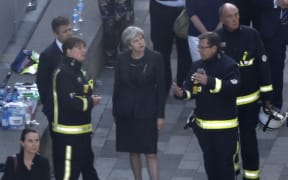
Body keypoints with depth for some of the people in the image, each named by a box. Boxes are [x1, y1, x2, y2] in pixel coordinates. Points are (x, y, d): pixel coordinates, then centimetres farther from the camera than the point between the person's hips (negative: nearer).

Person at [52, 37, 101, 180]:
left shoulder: (77, 71, 15)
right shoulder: (64, 73, -17)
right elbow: (69, 102, -25)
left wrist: (91, 99, 2)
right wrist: (90, 102, -12)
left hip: (81, 130, 10)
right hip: (68, 132, -10)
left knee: (88, 166, 21)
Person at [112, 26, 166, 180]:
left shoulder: (155, 58, -9)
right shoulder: (122, 59, -2)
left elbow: (160, 87, -6)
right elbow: (117, 86, 5)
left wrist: (160, 115, -7)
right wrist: (115, 112, 7)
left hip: (147, 111, -3)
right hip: (126, 111, 3)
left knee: (151, 153, -6)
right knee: (133, 151, 12)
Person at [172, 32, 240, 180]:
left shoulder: (228, 65, -13)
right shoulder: (198, 66, 7)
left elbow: (233, 88, -27)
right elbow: (191, 89, 7)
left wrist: (210, 81, -35)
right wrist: (181, 93, -17)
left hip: (224, 125, -6)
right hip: (203, 124, 6)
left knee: (224, 162, -1)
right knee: (209, 161, 17)